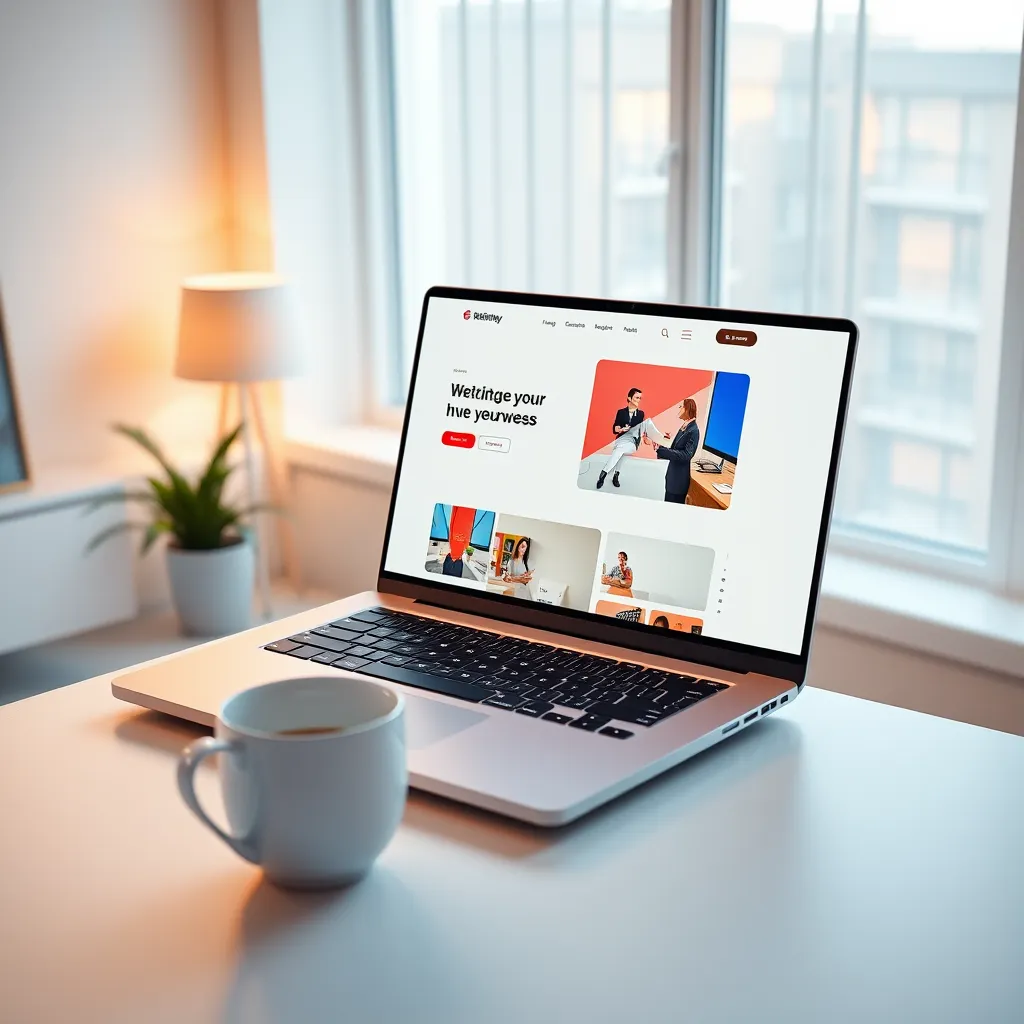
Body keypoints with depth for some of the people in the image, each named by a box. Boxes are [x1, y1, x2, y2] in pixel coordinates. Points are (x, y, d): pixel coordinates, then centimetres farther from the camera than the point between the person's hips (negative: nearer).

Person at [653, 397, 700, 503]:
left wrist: (661, 450, -25)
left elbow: (686, 455, -23)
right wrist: (660, 448, -3)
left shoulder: (693, 430, -17)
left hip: (680, 479, -9)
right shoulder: (684, 427, 10)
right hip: (672, 476, 9)